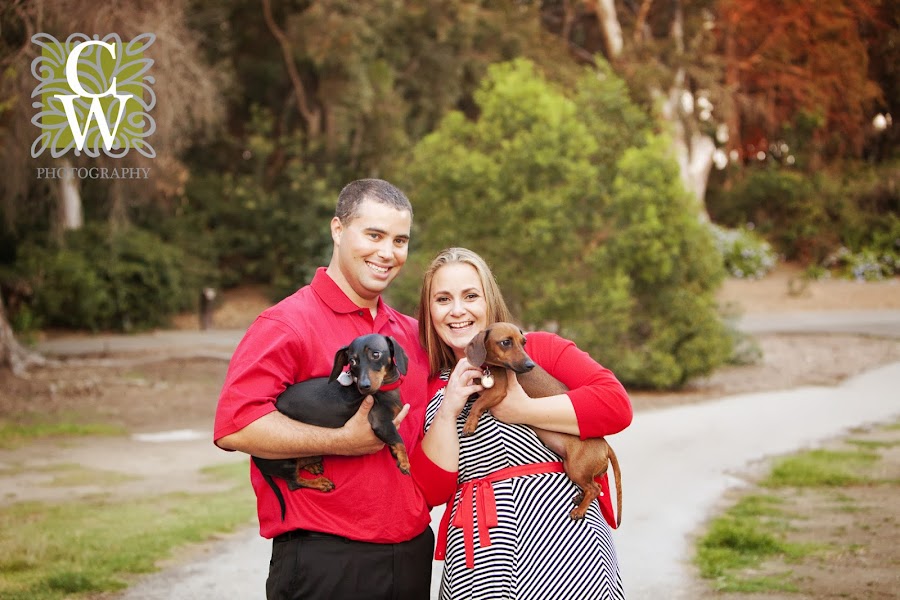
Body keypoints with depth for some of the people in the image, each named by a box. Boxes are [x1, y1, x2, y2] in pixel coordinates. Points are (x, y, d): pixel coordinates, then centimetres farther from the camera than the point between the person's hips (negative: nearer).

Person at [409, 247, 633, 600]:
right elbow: (430, 490, 3)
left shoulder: (539, 349, 5)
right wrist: (448, 411, -7)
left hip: (562, 533, -2)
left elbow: (617, 405, -9)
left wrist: (521, 410, -11)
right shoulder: (429, 389, 11)